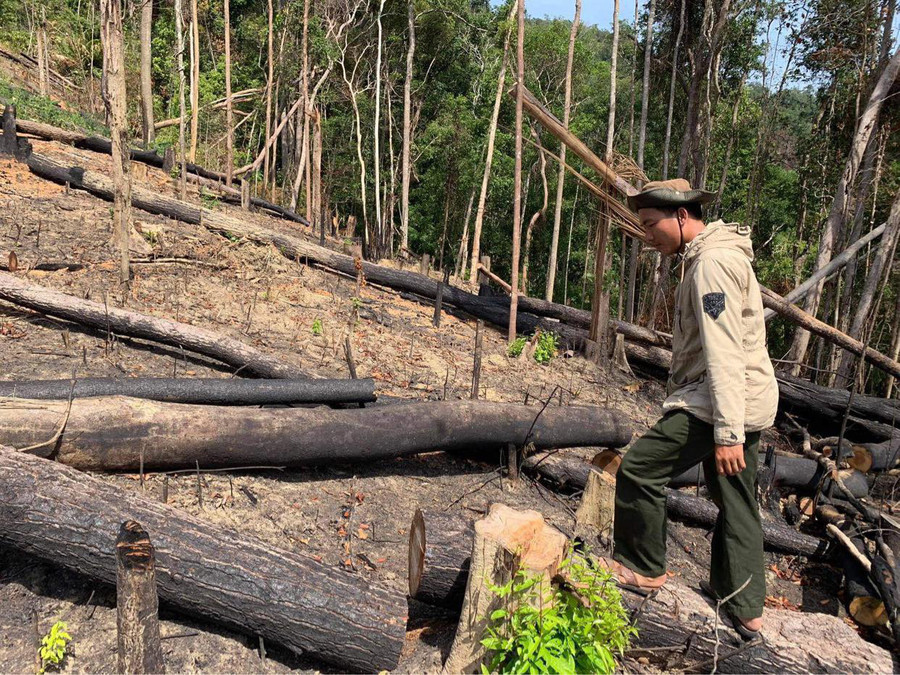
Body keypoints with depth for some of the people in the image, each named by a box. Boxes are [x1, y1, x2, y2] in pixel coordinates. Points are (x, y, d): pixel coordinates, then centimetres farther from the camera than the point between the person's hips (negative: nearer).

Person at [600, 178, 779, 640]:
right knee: (736, 503, 15)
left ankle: (642, 568, 11)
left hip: (721, 403, -11)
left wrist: (727, 432, -25)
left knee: (639, 468, -4)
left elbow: (723, 354, -23)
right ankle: (746, 611, 25)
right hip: (745, 406, 11)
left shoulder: (712, 262, -16)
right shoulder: (709, 257, 17)